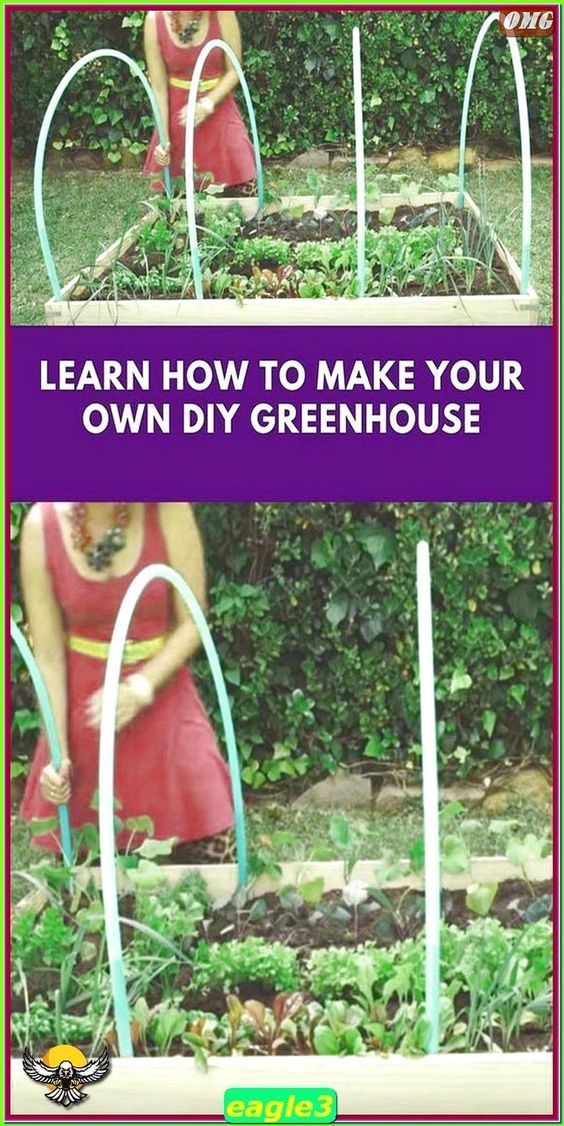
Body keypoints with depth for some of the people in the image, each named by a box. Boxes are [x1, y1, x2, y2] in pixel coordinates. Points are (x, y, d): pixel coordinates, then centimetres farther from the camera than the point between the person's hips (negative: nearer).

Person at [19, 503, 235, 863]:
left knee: (215, 861, -2)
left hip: (162, 692, 0)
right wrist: (58, 751, -11)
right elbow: (48, 656, -7)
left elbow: (192, 624, -7)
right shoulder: (42, 526, -12)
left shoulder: (167, 511, -14)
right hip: (83, 708, 0)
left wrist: (141, 688, -21)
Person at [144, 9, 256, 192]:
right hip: (176, 114, 0)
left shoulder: (221, 13, -13)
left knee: (244, 192, -6)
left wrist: (208, 104, -22)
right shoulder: (155, 20, -11)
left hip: (219, 108, 0)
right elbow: (158, 87, -7)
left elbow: (234, 71, -6)